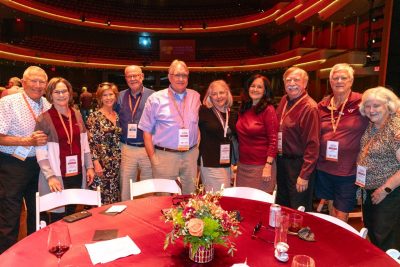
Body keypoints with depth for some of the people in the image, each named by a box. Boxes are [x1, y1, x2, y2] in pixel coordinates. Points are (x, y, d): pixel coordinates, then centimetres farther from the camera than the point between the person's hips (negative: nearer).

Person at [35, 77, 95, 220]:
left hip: (77, 175, 4)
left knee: (72, 213, 15)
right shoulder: (44, 119, -6)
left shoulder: (77, 115, 8)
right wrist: (50, 176, -17)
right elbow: (41, 153, -9)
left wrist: (89, 167, 9)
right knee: (58, 216, 5)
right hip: (57, 177, -4)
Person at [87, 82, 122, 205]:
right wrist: (96, 163, -17)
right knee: (101, 198, 0)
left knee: (114, 197, 12)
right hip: (101, 163, -5)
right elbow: (90, 142, -11)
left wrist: (119, 160, 12)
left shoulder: (117, 115, 9)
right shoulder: (95, 116, -8)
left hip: (116, 164, 6)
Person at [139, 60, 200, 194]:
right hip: (165, 156, -3)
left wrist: (197, 150, 8)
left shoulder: (196, 97, 8)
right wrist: (153, 158, -6)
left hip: (190, 155, 3)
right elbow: (146, 131, -2)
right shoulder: (156, 99, -4)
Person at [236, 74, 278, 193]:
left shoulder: (268, 110, -8)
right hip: (242, 165, 5)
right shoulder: (243, 109, 8)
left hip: (260, 166, -5)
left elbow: (273, 140, -12)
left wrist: (268, 166, -17)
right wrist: (235, 161, 10)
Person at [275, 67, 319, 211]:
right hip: (282, 161, 8)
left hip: (299, 165, -7)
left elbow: (312, 145, -20)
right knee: (281, 207, 23)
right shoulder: (284, 101, 5)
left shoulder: (309, 107, -18)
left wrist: (304, 175, -19)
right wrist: (278, 158, 8)